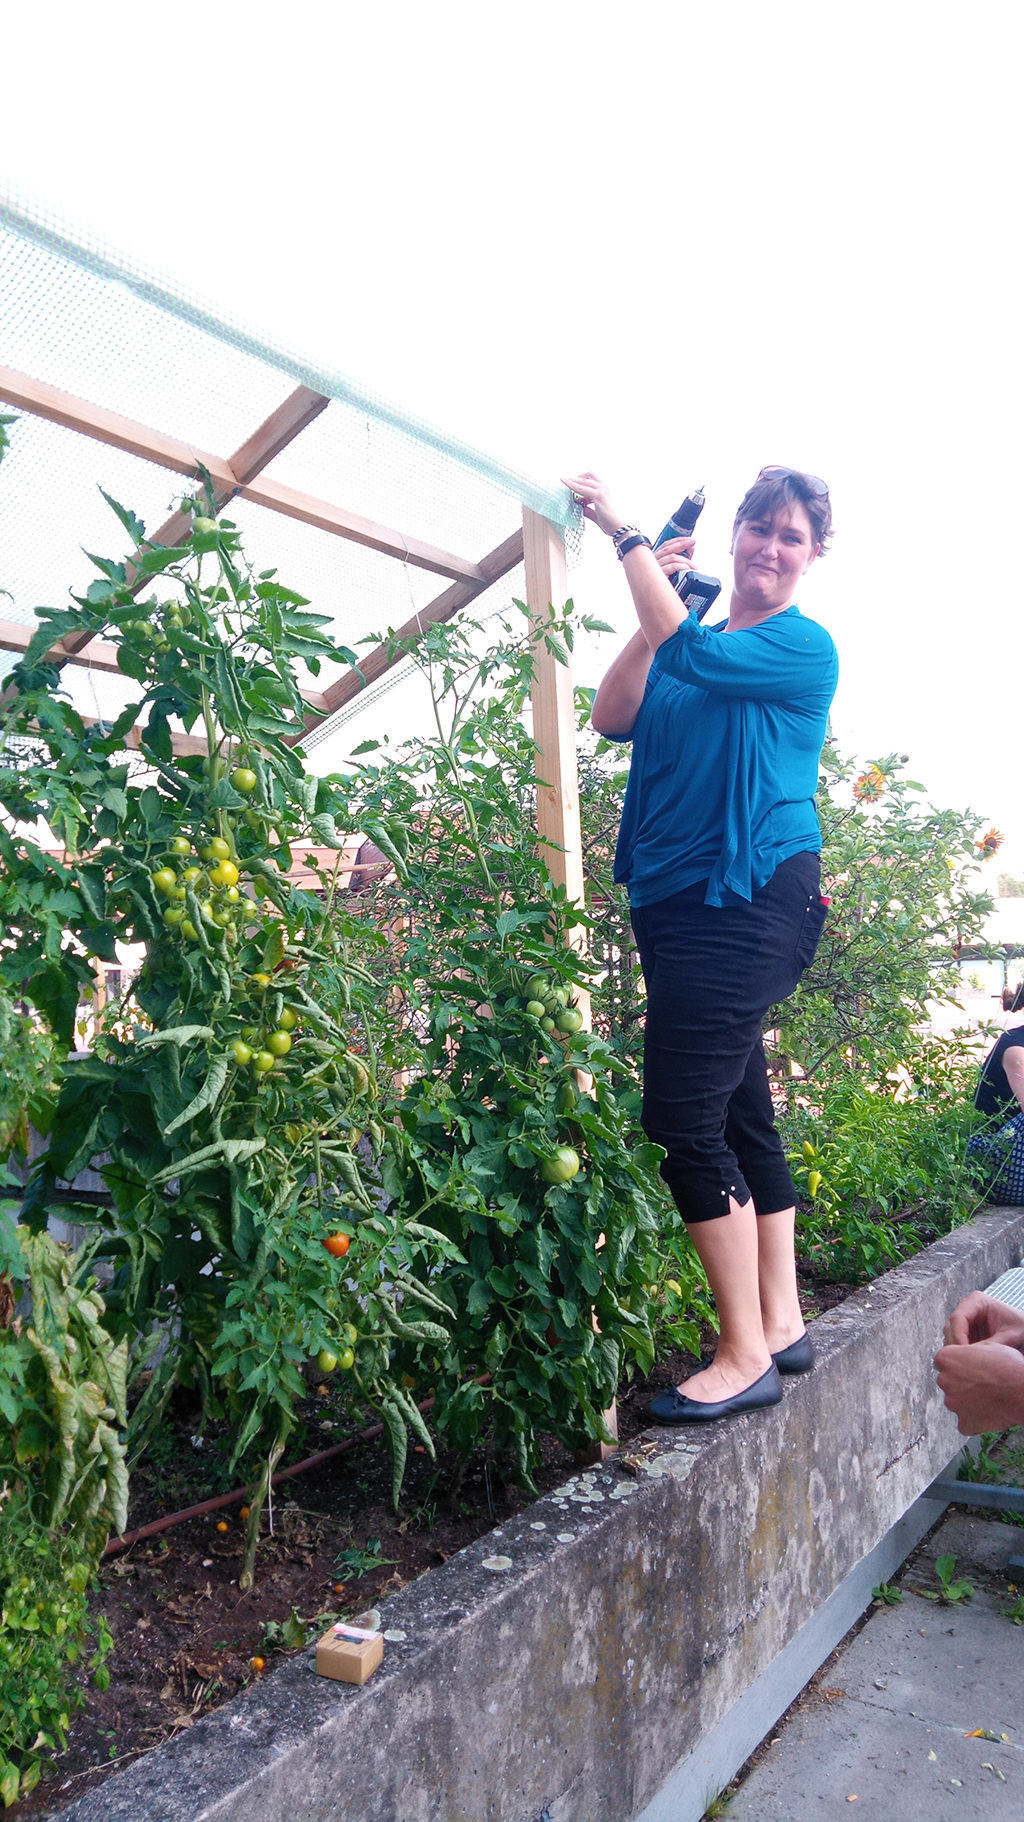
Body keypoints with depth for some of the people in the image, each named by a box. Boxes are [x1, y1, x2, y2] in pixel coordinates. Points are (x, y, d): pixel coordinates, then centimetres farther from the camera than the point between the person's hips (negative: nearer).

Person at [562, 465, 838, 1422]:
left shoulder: (803, 647, -3)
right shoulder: (699, 647, 17)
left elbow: (693, 651, -19)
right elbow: (613, 717, 5)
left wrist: (626, 531, -10)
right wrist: (652, 613, -3)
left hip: (750, 899, -8)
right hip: (679, 903, 8)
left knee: (684, 1118, -13)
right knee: (739, 1111, 12)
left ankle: (747, 1355, -1)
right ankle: (781, 1324, 25)